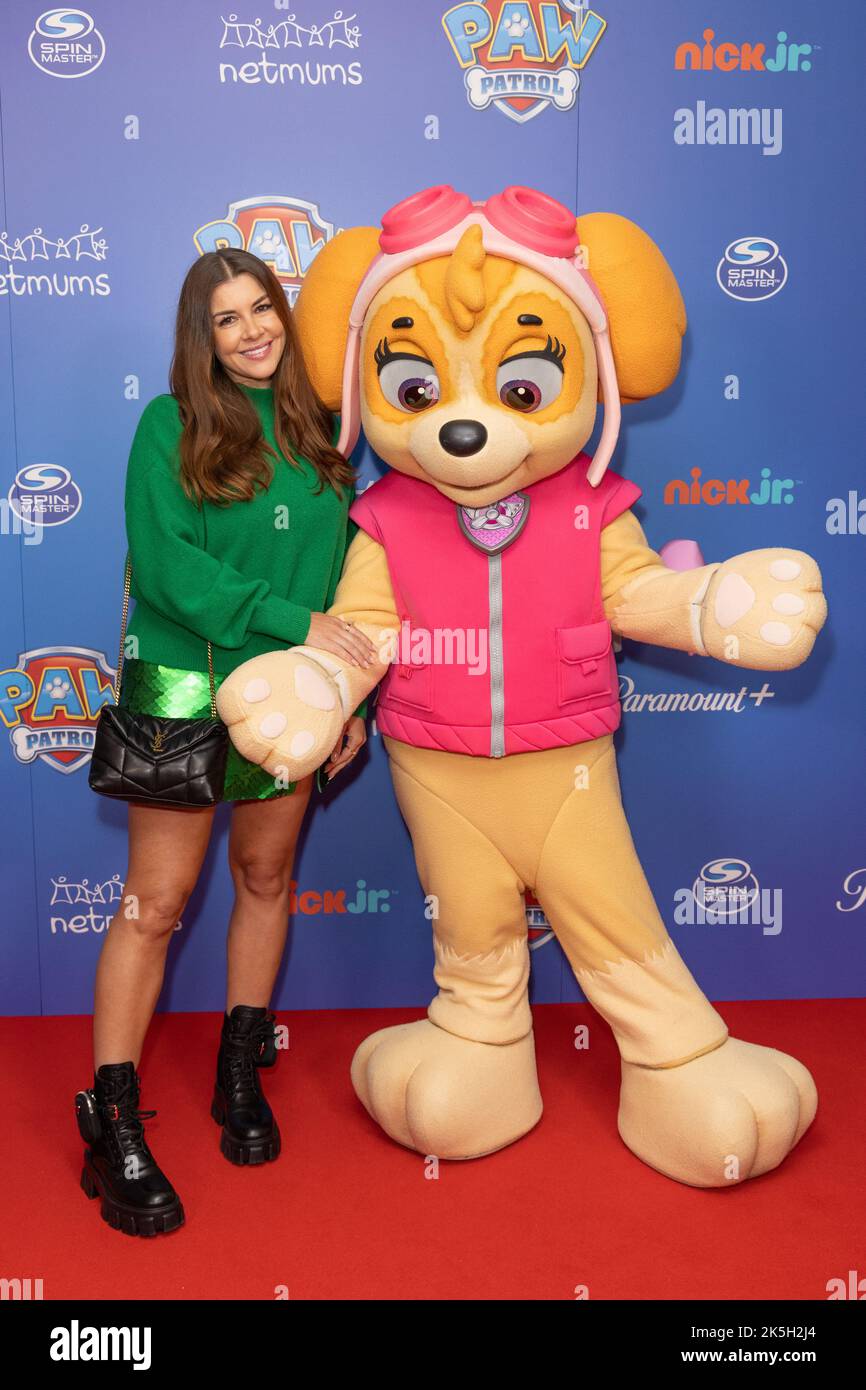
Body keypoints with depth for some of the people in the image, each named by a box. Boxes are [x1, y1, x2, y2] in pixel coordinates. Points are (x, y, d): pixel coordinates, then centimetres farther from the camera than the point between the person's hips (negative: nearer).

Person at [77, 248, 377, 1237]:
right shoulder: (170, 426, -5)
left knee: (267, 875, 14)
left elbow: (344, 572, 10)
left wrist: (351, 695, 6)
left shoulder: (315, 430, 7)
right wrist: (293, 621, -20)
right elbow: (163, 567, -15)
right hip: (184, 688, -4)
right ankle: (112, 1129, 12)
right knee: (156, 899, -1)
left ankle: (240, 1075, 33)